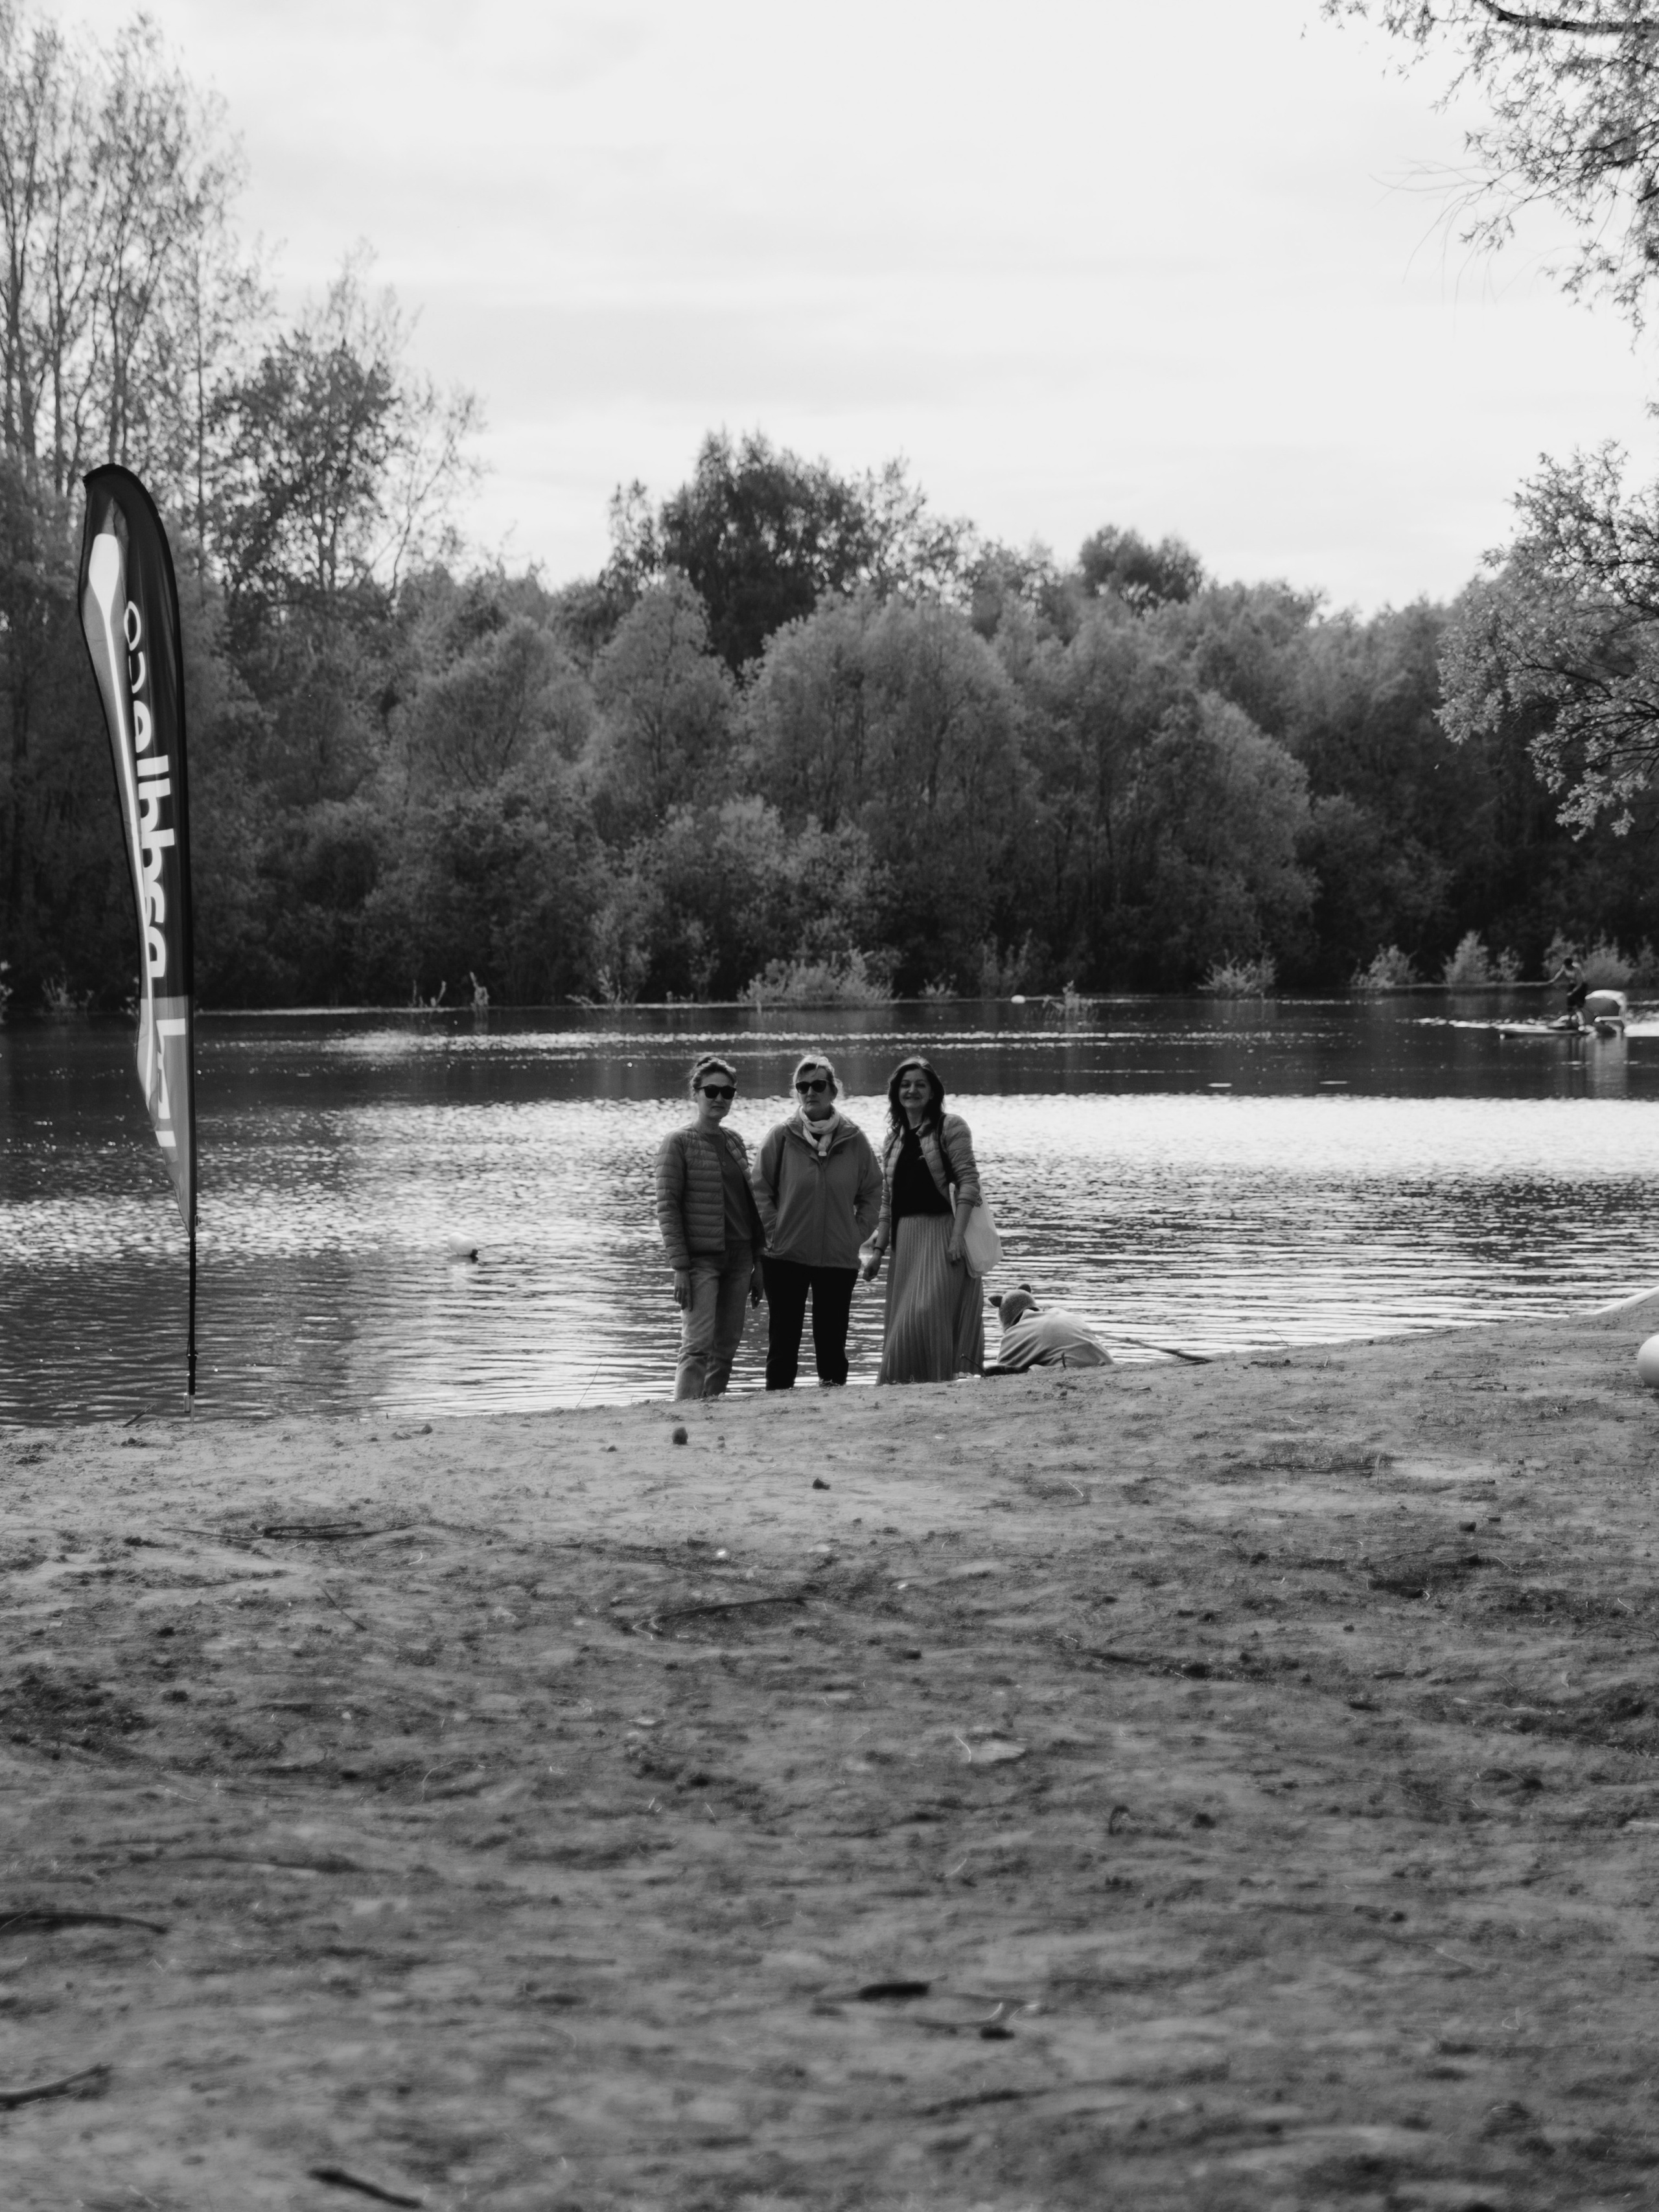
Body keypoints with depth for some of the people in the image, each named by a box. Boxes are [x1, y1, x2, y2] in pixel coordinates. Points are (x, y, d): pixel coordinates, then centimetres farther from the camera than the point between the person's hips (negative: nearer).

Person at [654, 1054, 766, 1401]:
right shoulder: (678, 1143, -4)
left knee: (726, 1349, 5)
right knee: (698, 1346, -15)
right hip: (700, 1260, -6)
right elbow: (667, 1207, -8)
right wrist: (680, 1267, -15)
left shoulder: (735, 1142, 14)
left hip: (737, 1260, 6)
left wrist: (758, 1261, 14)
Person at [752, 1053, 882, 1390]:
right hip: (785, 1258, -1)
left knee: (832, 1343, 6)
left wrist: (857, 1234, 2)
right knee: (783, 1343, 2)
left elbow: (873, 1192, 10)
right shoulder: (781, 1137, -2)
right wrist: (774, 1233, -6)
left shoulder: (854, 1139, 1)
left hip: (839, 1258, 1)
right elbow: (760, 1191, 1)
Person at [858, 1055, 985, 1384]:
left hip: (940, 1231, -6)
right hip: (904, 1239, 6)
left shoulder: (950, 1127, 0)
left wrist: (957, 1235, -18)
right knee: (902, 1320, 2)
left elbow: (968, 1183, -8)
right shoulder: (894, 1138, 17)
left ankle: (939, 1381, -15)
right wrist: (878, 1249, 9)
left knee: (927, 1314, -17)